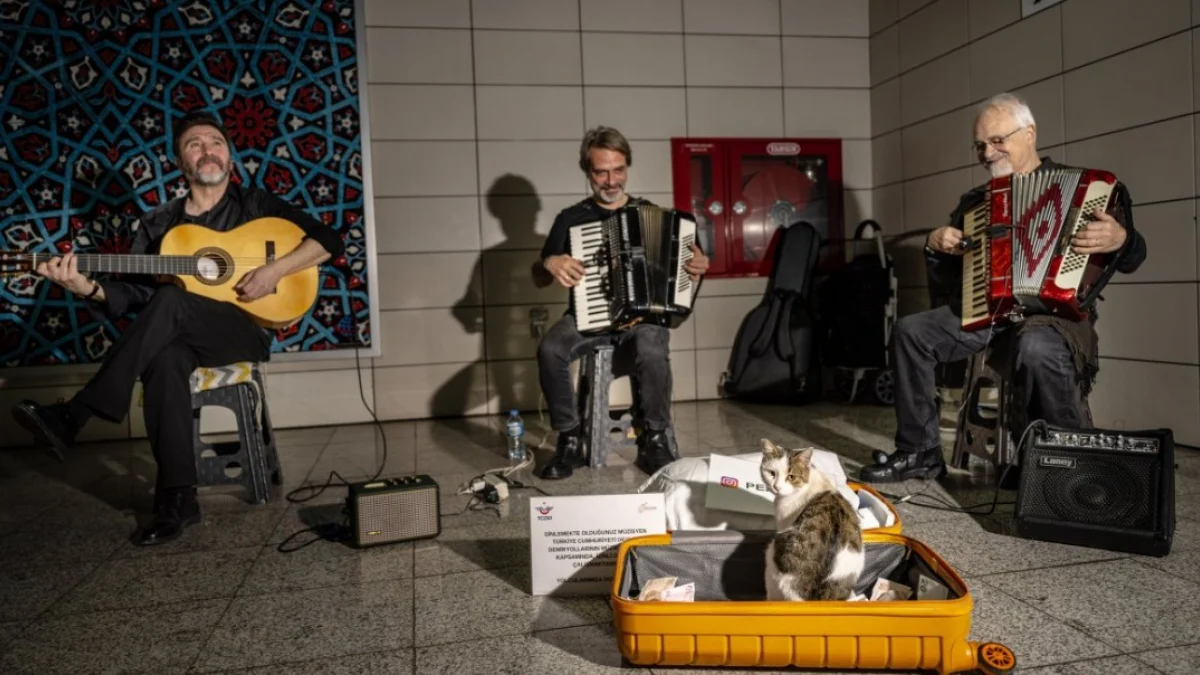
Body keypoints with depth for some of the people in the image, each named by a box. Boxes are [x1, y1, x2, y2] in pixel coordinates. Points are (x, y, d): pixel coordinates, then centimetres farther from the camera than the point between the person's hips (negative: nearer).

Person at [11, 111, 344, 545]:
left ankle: (72, 418, -31)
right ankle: (177, 499, -31)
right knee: (163, 358, -35)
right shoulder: (158, 224, 15)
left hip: (247, 331, -3)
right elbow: (132, 294, 6)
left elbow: (328, 241, -2)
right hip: (181, 339, 3)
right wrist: (91, 289, -16)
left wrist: (275, 270, -16)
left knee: (171, 300, -33)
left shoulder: (254, 205, 7)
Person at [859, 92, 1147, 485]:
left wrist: (1120, 240, -28)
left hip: (1054, 310, -5)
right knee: (910, 330, -12)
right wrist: (935, 247, -1)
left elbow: (1131, 256, -5)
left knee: (1037, 348, -38)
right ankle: (919, 452, -4)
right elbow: (945, 282, 19)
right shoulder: (974, 203, 18)